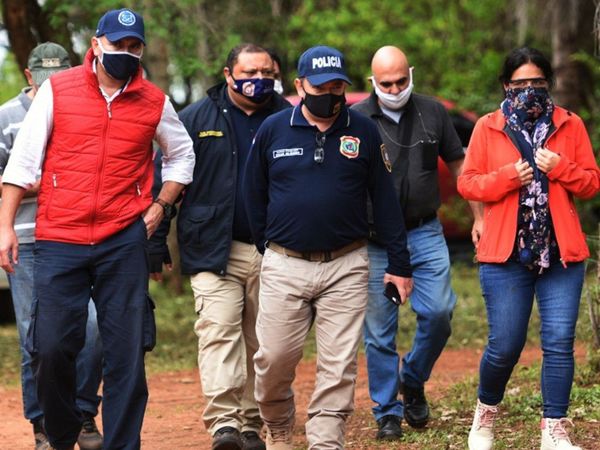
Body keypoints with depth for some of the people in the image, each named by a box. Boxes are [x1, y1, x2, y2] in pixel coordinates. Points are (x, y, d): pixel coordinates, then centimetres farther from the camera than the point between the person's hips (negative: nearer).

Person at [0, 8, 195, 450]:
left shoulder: (154, 102, 6)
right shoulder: (57, 90, 1)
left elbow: (182, 153, 23)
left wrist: (159, 205, 10)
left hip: (124, 243, 1)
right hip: (58, 241, -1)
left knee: (127, 351, 0)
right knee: (50, 346, -4)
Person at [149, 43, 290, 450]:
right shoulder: (196, 119, 3)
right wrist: (156, 246, -4)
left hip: (272, 250, 2)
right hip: (215, 249, -2)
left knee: (261, 341, 7)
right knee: (218, 330, -14)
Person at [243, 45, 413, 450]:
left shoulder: (364, 132, 2)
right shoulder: (273, 130, 1)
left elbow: (385, 200, 4)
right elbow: (255, 196, 11)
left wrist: (399, 264, 3)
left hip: (346, 266, 0)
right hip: (284, 265, 0)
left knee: (339, 366, -1)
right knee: (274, 358, 0)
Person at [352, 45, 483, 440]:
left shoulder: (433, 113, 5)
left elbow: (459, 166, 12)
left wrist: (479, 217, 9)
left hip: (425, 234, 2)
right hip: (375, 241, -2)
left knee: (439, 312, -9)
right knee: (379, 332, 2)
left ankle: (413, 382, 17)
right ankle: (387, 412, 13)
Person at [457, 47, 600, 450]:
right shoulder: (488, 128, 5)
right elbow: (467, 183, 4)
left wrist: (561, 169, -10)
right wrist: (507, 177, -12)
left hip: (562, 253, 1)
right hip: (505, 253, -1)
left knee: (559, 342, -3)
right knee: (505, 345, -1)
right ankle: (486, 413, 26)